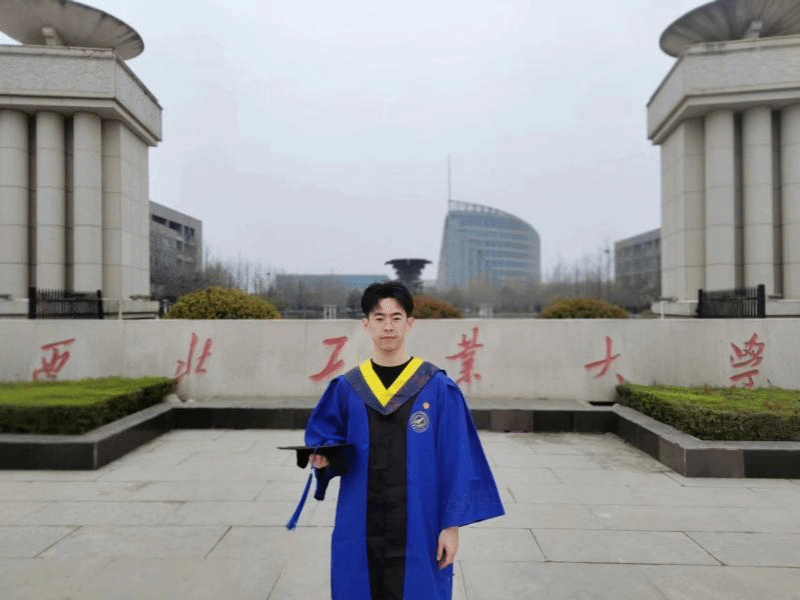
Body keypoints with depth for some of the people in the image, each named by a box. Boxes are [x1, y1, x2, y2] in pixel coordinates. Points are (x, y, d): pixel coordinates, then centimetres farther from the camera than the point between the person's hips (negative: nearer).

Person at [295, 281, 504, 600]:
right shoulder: (346, 388, 1)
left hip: (418, 527, -2)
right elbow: (323, 439, 11)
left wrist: (452, 525, -8)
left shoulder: (438, 387, -7)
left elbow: (456, 461, -6)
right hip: (360, 528, 3)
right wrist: (324, 457, -11)